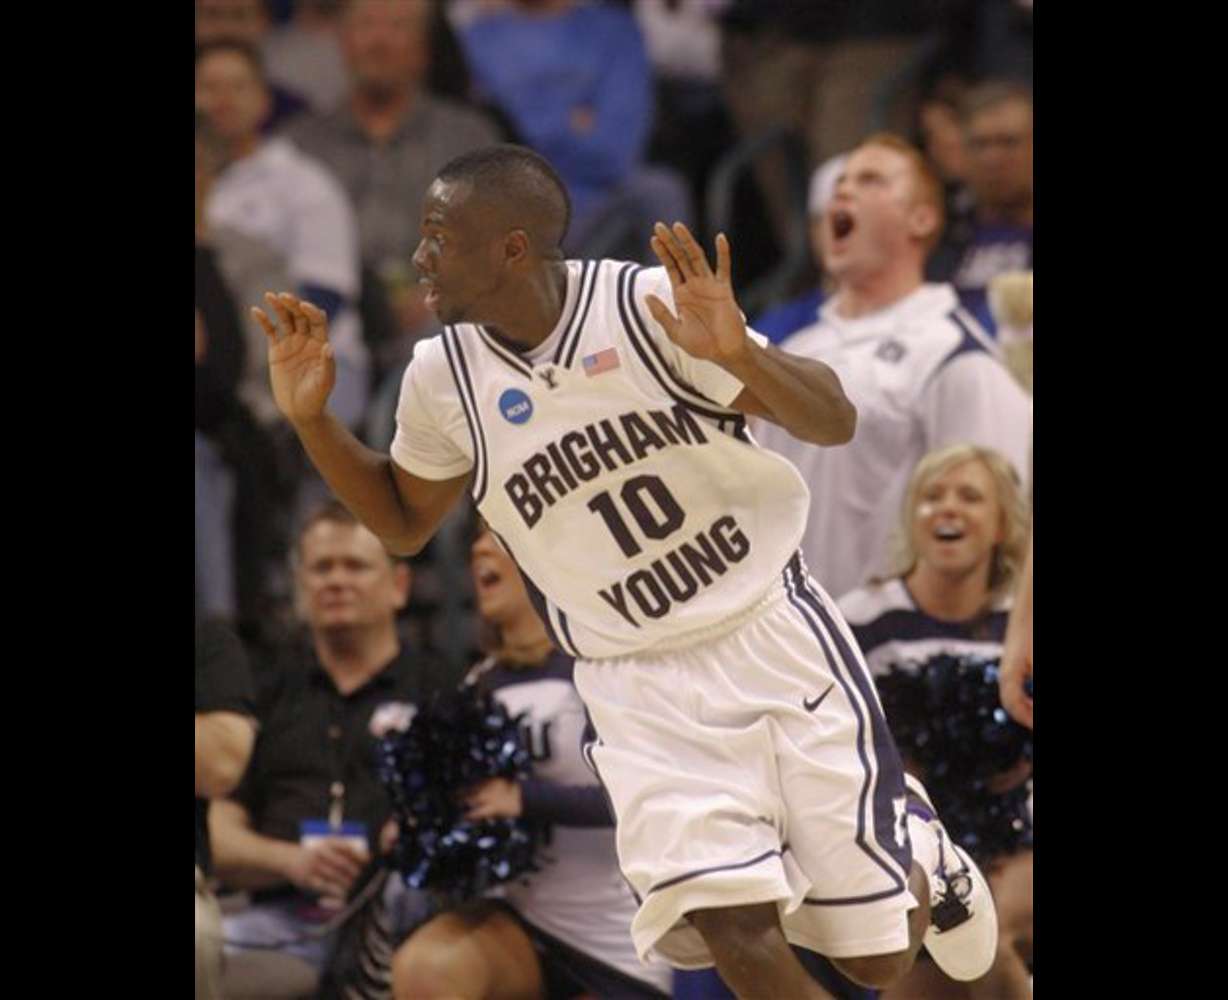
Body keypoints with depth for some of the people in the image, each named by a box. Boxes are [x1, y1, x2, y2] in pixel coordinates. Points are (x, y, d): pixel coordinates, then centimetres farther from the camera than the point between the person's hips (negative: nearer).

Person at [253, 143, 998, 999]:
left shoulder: (648, 306, -15)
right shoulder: (443, 378, -4)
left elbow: (835, 423, -14)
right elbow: (405, 522, 15)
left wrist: (737, 354, -33)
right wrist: (311, 419, -1)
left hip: (774, 636, -2)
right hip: (642, 686, 2)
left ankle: (924, 860, 39)